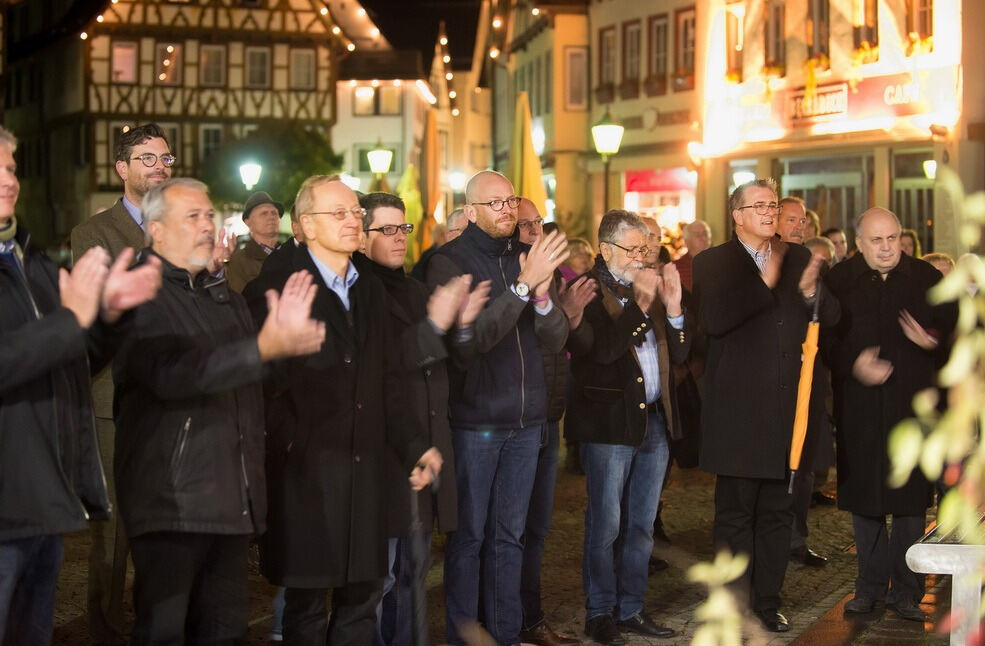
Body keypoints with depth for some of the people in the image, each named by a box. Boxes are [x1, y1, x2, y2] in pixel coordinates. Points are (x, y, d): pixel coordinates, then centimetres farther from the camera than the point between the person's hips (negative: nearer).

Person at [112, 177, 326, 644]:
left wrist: (286, 334, 2)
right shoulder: (141, 295, -8)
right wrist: (263, 348, -28)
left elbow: (253, 384, 20)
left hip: (230, 496, 7)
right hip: (171, 501, -7)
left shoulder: (224, 298, 18)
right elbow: (169, 374, -24)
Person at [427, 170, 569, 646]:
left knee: (509, 535, 11)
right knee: (468, 535, 3)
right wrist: (523, 285, -28)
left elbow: (555, 341, 2)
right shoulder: (449, 262, -8)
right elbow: (472, 336, -20)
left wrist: (543, 294, -18)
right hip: (473, 420, -4)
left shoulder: (530, 257, 7)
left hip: (526, 419, 5)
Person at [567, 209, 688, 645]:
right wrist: (640, 305, -20)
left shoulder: (650, 291, 12)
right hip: (610, 423, -7)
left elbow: (679, 353, 10)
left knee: (641, 525, 13)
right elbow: (601, 349, -23)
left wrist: (672, 306, -5)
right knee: (605, 525, 1)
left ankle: (631, 609, 23)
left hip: (654, 421, 7)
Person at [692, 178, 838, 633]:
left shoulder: (798, 258, 12)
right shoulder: (713, 264, -2)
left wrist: (810, 292, -14)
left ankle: (767, 601, 23)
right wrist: (764, 284, -18)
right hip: (738, 407, -4)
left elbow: (831, 316, 7)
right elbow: (713, 320, -19)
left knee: (778, 512, 12)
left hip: (788, 408, 5)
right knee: (735, 514, 4)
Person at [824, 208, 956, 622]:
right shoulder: (838, 281, 1)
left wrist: (934, 340, -15)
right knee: (863, 495, 7)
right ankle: (870, 585, 20)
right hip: (859, 406, 0)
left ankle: (905, 590, 13)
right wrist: (853, 363, -18)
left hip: (913, 405, 0)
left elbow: (954, 328, 7)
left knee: (910, 500, 2)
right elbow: (823, 339, -3)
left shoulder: (927, 279, 3)